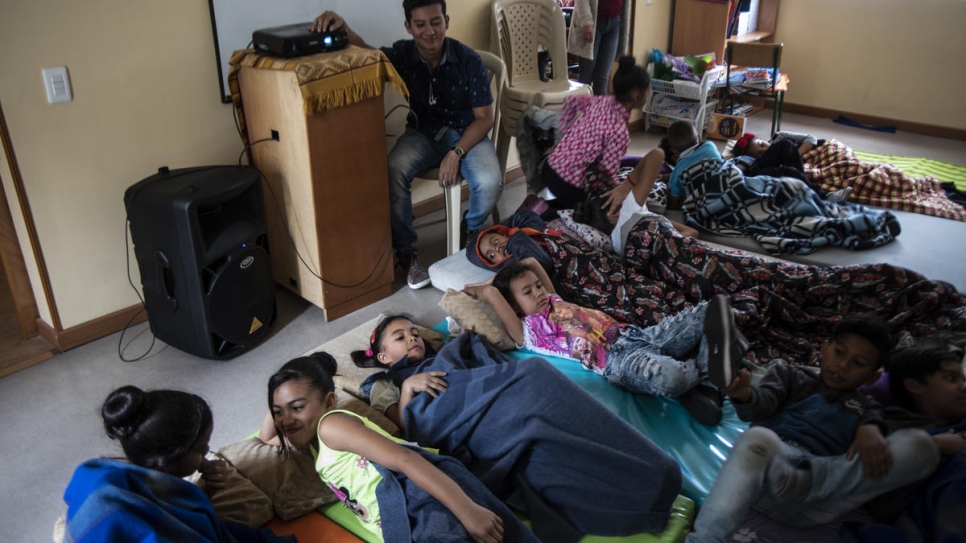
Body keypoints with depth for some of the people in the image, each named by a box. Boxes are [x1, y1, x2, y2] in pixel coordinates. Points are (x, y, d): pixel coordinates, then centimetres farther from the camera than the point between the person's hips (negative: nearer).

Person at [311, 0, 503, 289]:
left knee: (490, 182, -31)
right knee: (392, 171, -31)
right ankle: (405, 252, -14)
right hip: (422, 132, 1)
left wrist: (456, 153, -25)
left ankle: (470, 232, 5)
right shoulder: (403, 55, -8)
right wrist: (342, 26, -45)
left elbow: (484, 117, -12)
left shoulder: (468, 60, -14)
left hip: (466, 133, -1)